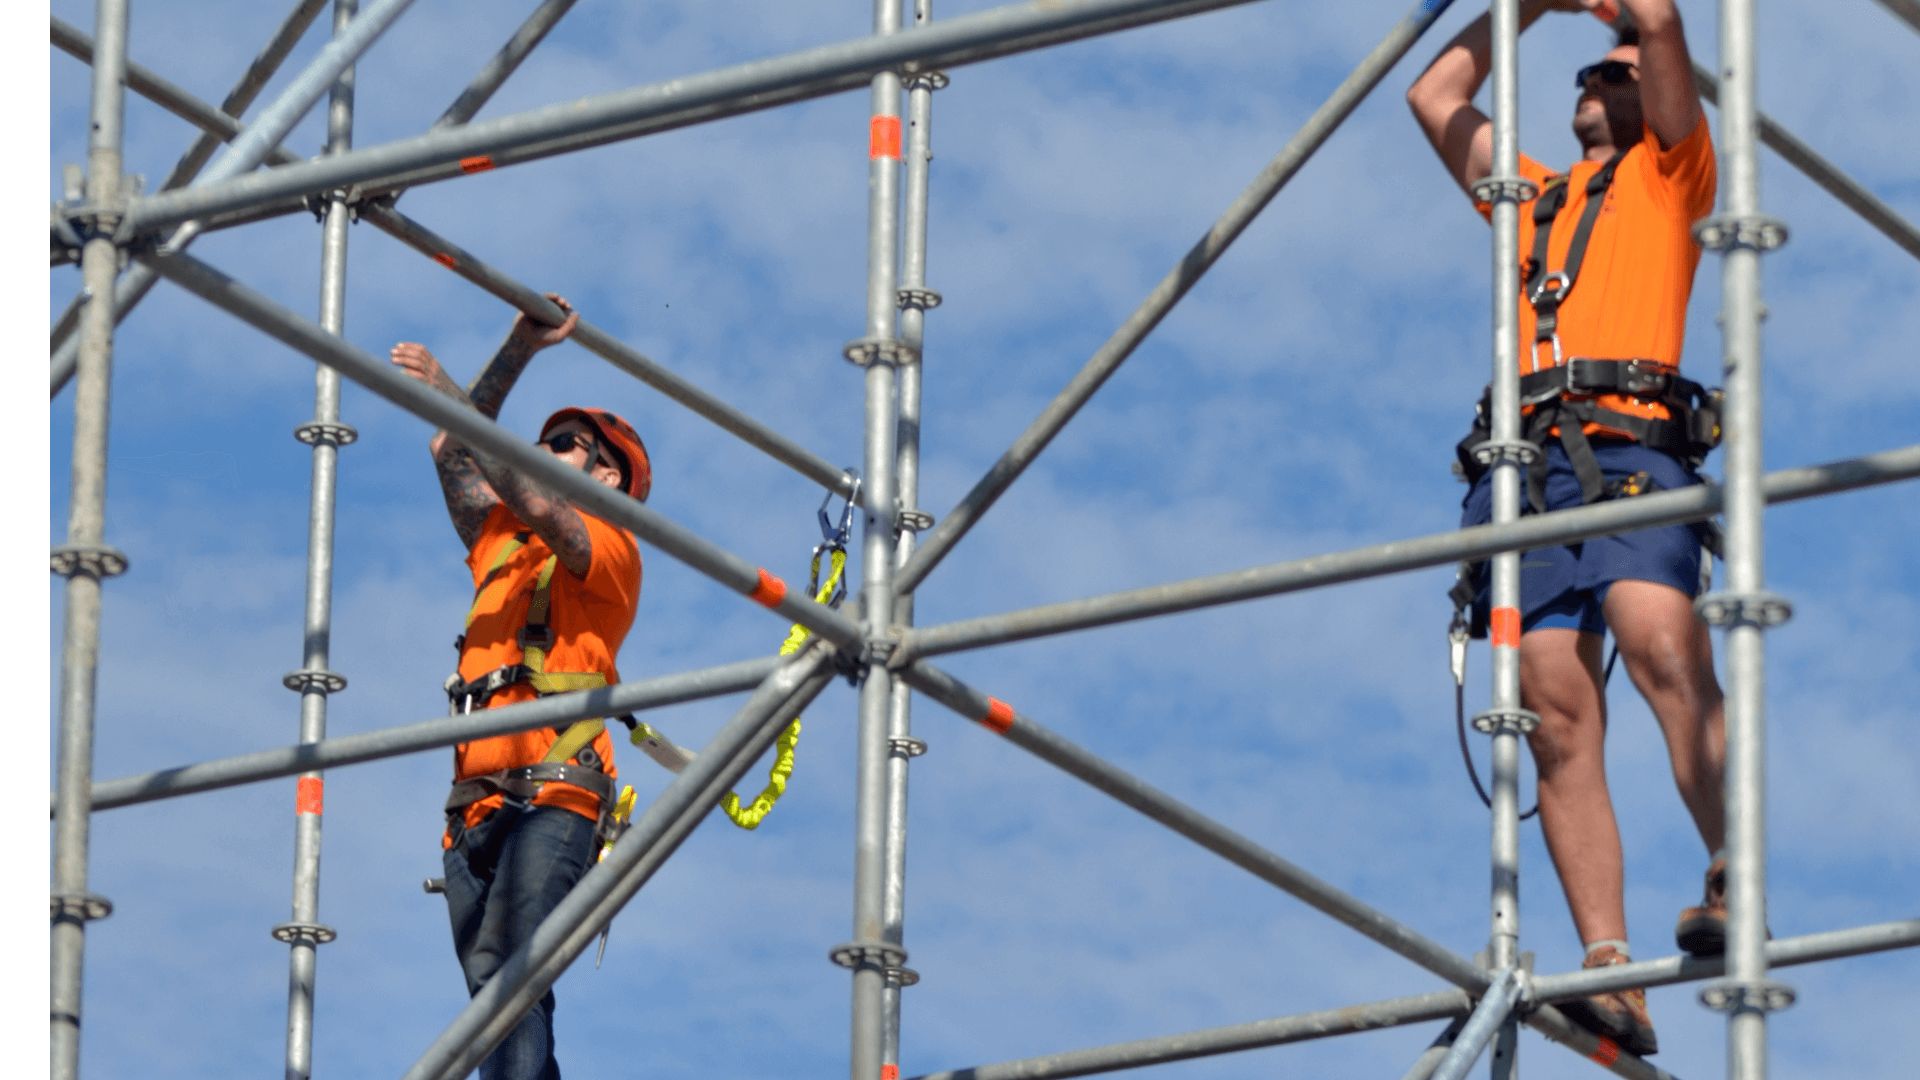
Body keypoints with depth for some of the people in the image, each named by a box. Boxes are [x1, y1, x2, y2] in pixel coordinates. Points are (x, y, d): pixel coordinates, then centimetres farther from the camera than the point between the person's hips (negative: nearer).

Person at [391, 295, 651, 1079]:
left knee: (507, 971, -25)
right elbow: (452, 456, 22)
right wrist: (519, 352, 16)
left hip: (552, 796, -7)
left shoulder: (610, 550, 8)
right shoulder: (499, 544, 29)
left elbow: (536, 506, -10)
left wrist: (448, 395, -11)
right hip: (477, 808, 7)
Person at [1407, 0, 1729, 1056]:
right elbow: (1434, 97, 39)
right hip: (1524, 470, 4)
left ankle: (1732, 882, -35)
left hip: (1629, 451, -4)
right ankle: (1610, 971, -23)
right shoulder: (1532, 197, 36)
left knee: (1663, 651, -30)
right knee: (1559, 716, -12)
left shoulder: (1670, 170, 21)